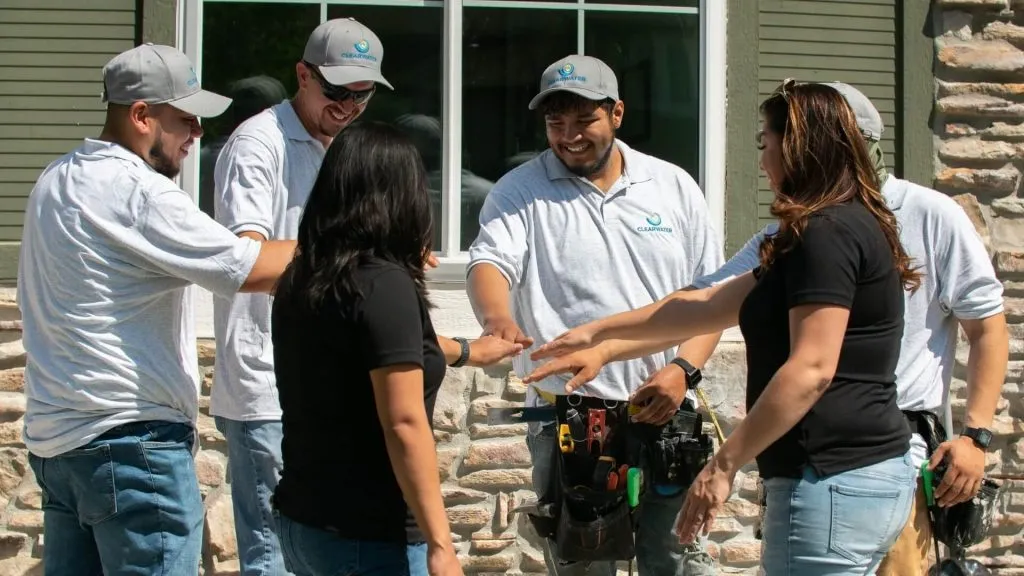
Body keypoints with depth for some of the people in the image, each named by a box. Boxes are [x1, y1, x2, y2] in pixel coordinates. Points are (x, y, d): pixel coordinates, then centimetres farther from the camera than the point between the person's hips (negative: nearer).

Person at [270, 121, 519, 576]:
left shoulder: (301, 281, 7)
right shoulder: (384, 285, -17)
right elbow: (404, 425, -21)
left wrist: (466, 351, 41)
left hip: (299, 522, 8)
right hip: (367, 538, -8)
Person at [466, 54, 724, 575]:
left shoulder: (673, 186, 10)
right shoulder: (519, 192, 3)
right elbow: (490, 262, -13)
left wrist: (683, 369, -7)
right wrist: (498, 321, -36)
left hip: (665, 416, 1)